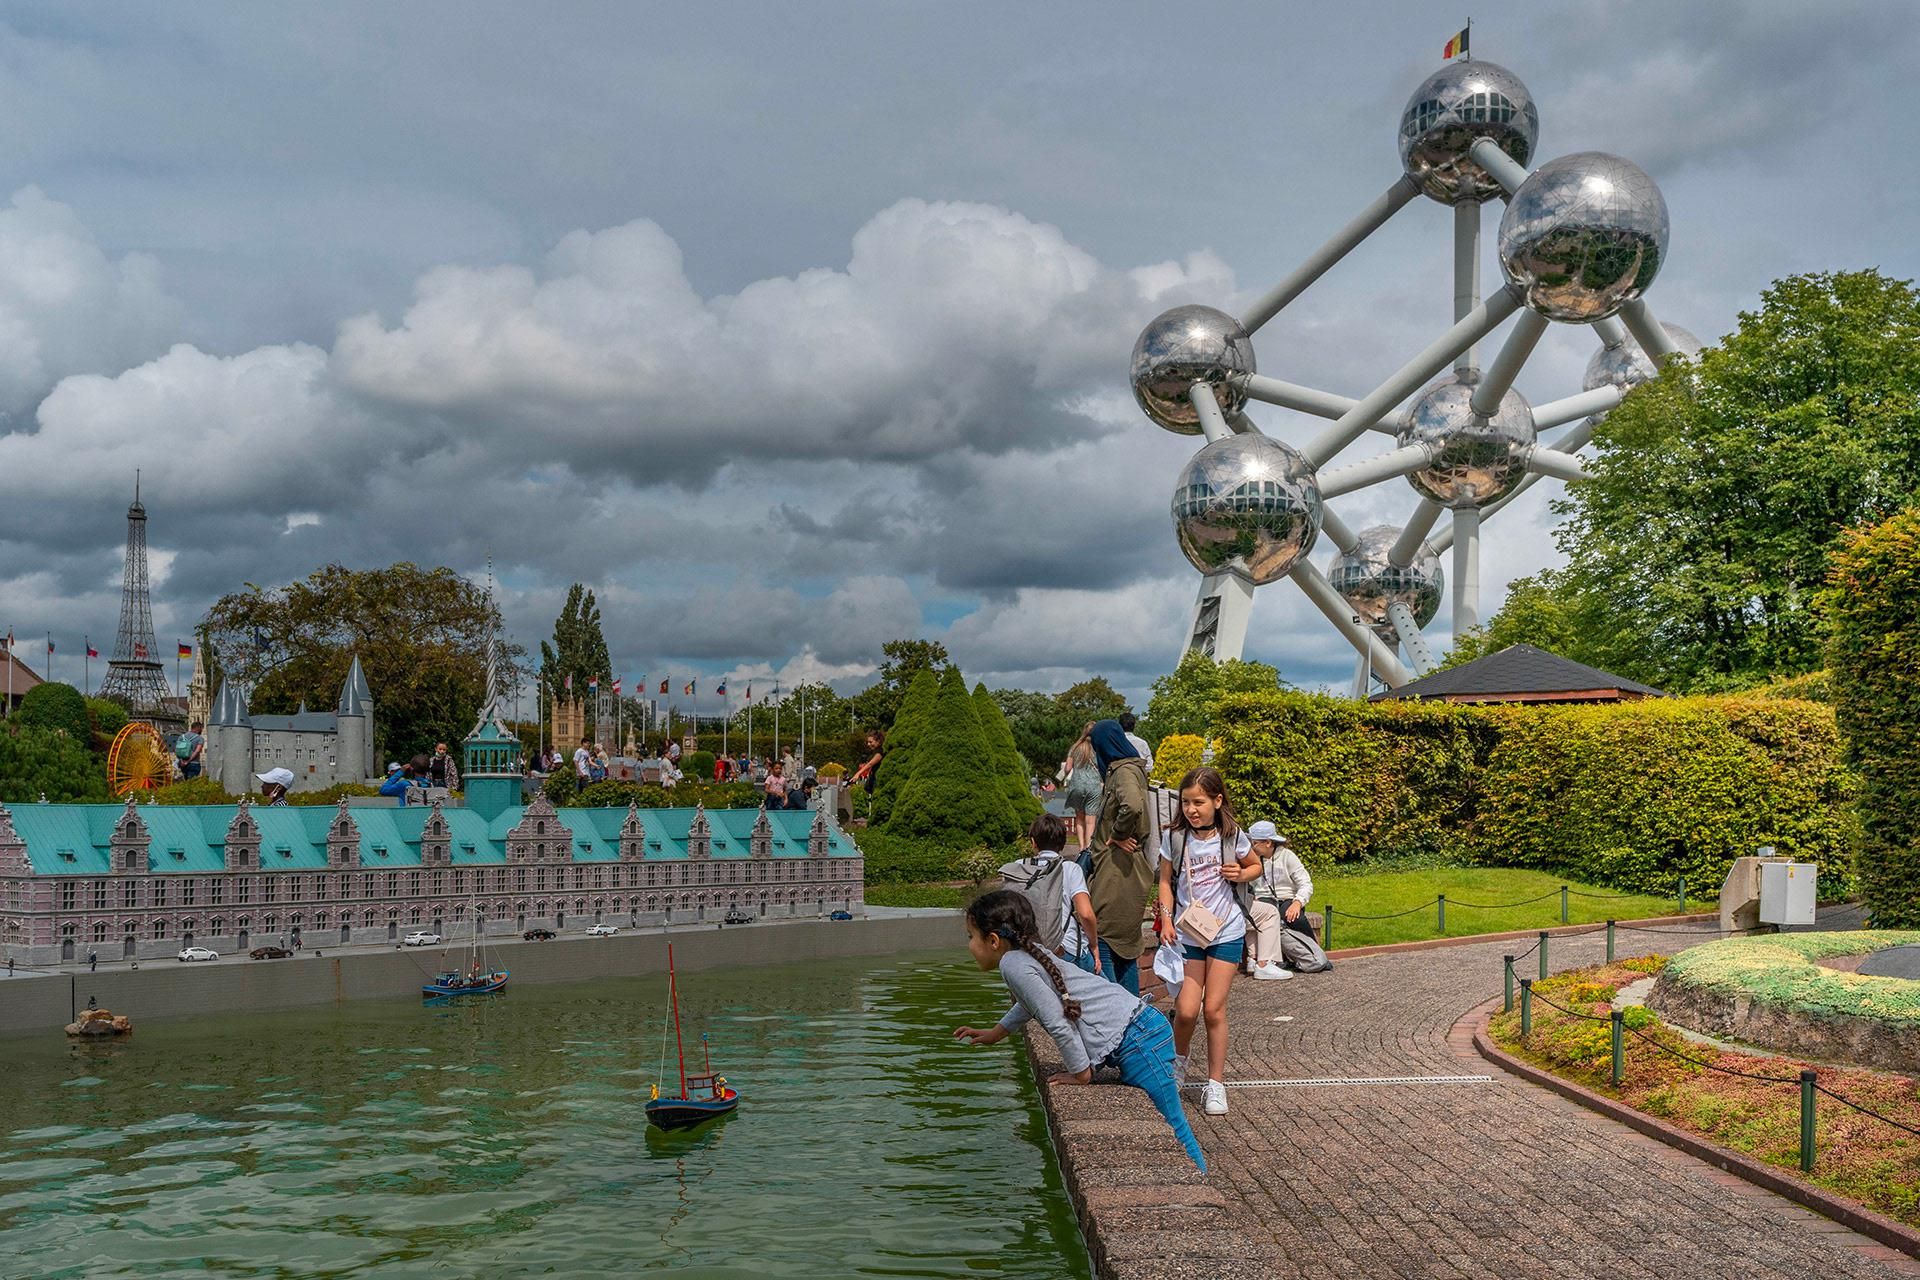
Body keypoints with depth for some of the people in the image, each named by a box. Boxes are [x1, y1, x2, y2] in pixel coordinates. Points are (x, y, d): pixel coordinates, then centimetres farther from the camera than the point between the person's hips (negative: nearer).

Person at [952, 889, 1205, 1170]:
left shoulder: (1013, 964, -13)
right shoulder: (1031, 954, 16)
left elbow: (1058, 1024, -18)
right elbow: (1030, 1003, 39)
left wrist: (1081, 1074, -5)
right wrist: (995, 1033, 48)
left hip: (1137, 1040, -10)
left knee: (1171, 1132, -6)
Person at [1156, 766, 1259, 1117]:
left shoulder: (1232, 837, -5)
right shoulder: (1174, 838, -4)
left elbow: (1256, 866, 13)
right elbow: (1166, 881, 6)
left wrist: (1240, 874, -9)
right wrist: (1166, 920, -6)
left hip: (1226, 931, 0)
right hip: (1186, 932, 1)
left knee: (1214, 1009, -2)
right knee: (1186, 1010, -8)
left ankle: (1215, 1085, 11)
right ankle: (1177, 1062, 23)